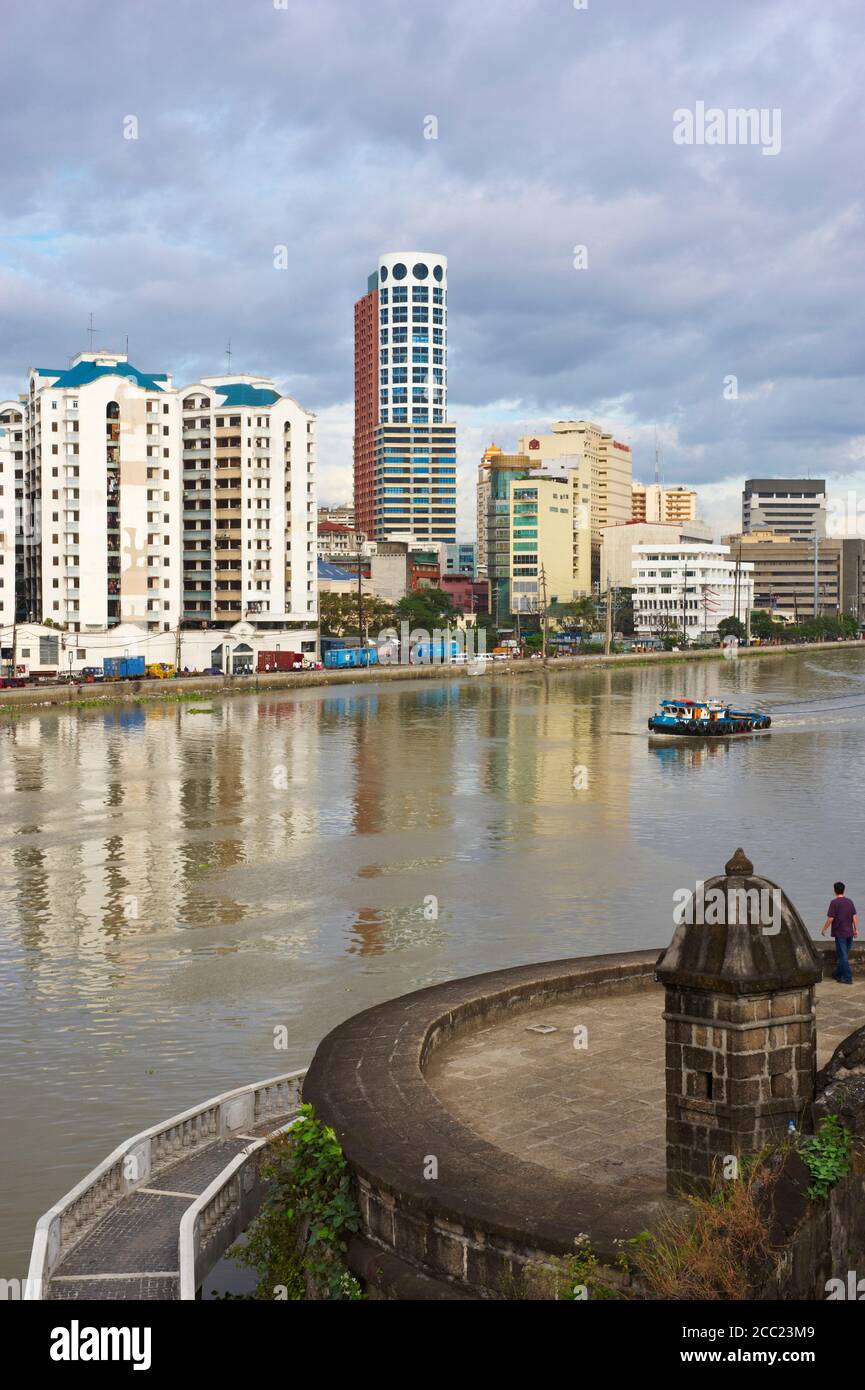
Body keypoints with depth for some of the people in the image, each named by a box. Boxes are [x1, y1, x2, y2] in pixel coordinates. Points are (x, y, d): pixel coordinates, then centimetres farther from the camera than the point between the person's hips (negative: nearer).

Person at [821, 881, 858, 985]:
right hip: (849, 933, 6)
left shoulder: (834, 902, -13)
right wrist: (856, 929, 10)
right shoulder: (850, 902, 6)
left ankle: (848, 977, -5)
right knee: (843, 955, 17)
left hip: (840, 933, -6)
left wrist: (824, 929, -3)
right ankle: (838, 974, 26)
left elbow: (830, 918, -14)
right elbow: (854, 917, 4)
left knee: (843, 956, -3)